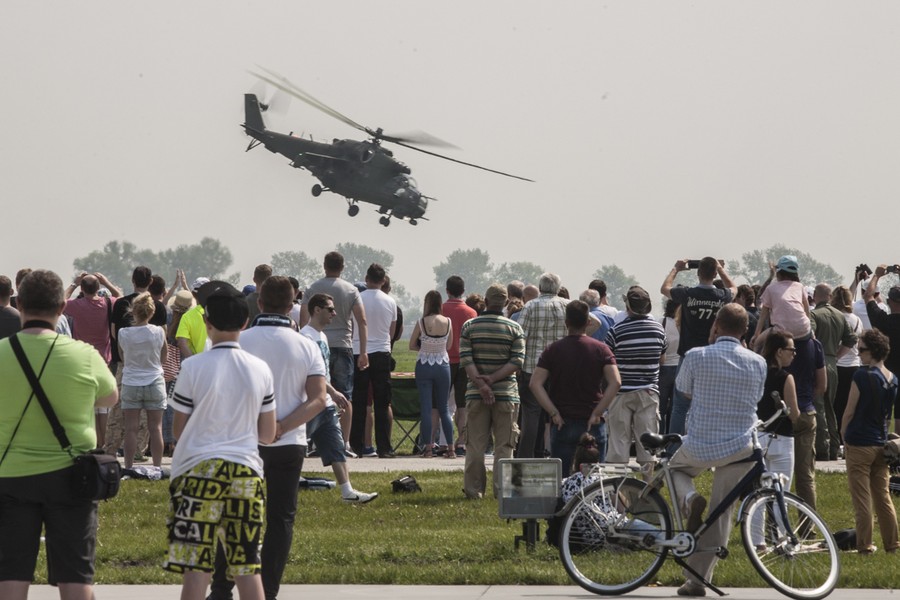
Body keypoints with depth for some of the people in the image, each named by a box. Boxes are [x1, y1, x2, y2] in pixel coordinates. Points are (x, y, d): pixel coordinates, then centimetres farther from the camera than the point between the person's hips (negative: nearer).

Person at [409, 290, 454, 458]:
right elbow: (449, 345, 7)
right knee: (444, 408, 10)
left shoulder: (421, 322, -11)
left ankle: (428, 448, -2)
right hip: (443, 364, 2)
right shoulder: (448, 322, -4)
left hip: (424, 365, -2)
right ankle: (451, 448, 7)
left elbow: (412, 345, -2)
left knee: (426, 408, 1)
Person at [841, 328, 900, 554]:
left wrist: (843, 434, 4)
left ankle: (865, 544, 4)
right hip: (881, 443, 6)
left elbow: (849, 411, -11)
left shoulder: (863, 376, -16)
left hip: (860, 444, -6)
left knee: (862, 499, 1)